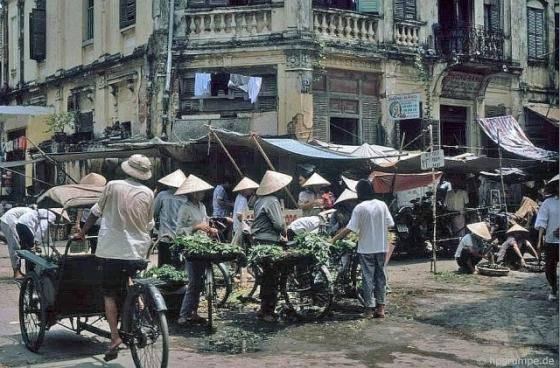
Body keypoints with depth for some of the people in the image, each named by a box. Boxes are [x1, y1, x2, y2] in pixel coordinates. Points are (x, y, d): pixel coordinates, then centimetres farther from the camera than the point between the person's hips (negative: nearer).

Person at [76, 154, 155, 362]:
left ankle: (115, 337, -4)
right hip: (138, 251, 2)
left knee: (110, 293, 7)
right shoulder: (148, 193, 1)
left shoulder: (113, 186, -5)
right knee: (127, 286, 23)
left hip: (111, 249, -2)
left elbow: (96, 212, 4)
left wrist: (82, 233, 18)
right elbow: (149, 224, 10)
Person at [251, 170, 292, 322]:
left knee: (267, 275, 18)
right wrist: (284, 234, 2)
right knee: (273, 278, -4)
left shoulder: (260, 200, 15)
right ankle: (268, 312, -2)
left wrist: (279, 236, 20)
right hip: (269, 242, -10)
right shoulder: (272, 201, -15)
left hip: (259, 240, 10)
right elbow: (279, 224, -19)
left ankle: (264, 308, 25)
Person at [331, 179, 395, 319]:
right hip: (381, 248, 4)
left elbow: (349, 228, -14)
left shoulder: (359, 208, -13)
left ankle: (369, 308, 4)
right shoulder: (382, 205, 0)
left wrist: (335, 238, -3)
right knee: (380, 277, 12)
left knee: (368, 278, 3)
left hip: (366, 249, -4)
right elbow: (390, 224, 3)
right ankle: (380, 307, 13)